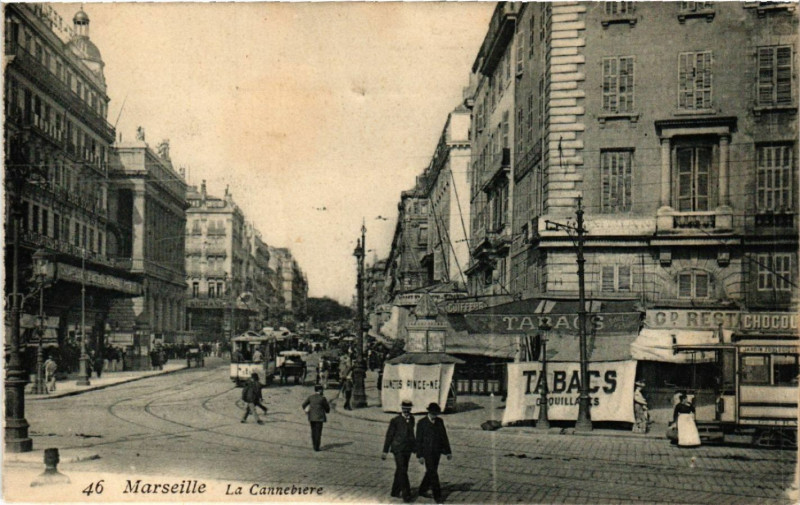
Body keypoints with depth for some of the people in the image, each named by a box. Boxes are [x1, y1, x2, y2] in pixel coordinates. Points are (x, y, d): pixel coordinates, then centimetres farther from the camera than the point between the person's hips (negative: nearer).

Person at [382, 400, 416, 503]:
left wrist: (415, 448, 22)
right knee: (402, 472, -9)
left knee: (400, 471, 13)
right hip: (398, 449, -5)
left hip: (407, 449, 5)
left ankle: (395, 491, 25)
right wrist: (385, 451, -5)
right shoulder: (395, 420, -10)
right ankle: (406, 494, -7)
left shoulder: (411, 419, 6)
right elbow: (389, 436, -5)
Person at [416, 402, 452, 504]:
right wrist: (420, 456, -10)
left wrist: (448, 451, 6)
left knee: (431, 472, 14)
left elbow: (444, 436, 10)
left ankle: (422, 490, 32)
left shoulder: (440, 421, 5)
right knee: (433, 473, -7)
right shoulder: (422, 423, -8)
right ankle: (437, 496, -3)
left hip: (437, 452, 5)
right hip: (427, 452, -5)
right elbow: (418, 440, -7)